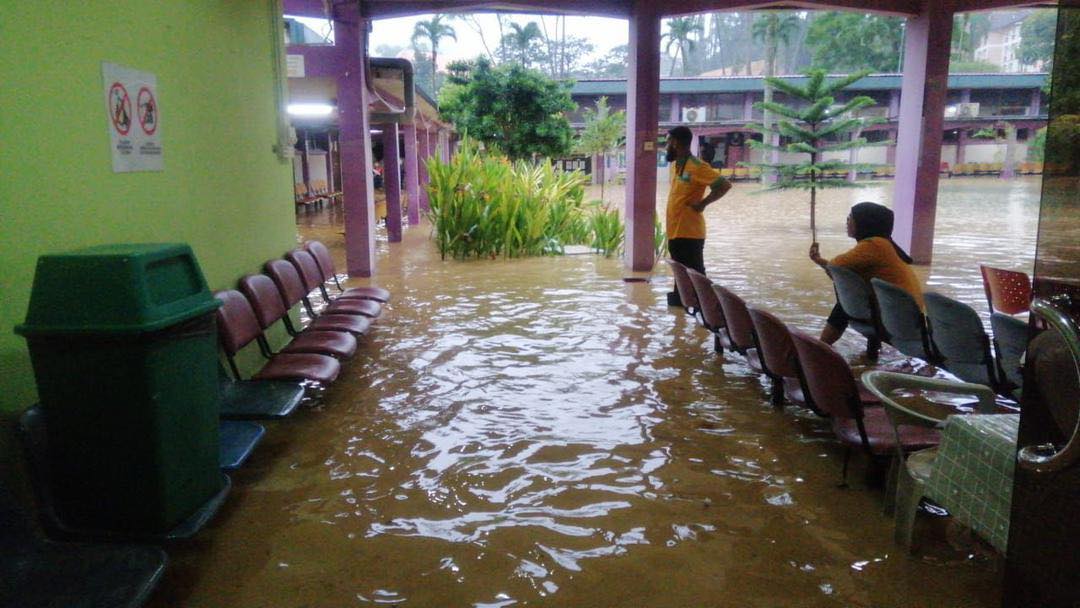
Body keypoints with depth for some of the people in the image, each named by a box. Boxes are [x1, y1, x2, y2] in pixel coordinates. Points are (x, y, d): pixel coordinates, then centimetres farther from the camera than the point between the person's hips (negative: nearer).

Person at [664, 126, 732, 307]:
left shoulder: (697, 167, -16)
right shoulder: (675, 165, 11)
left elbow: (725, 185, -19)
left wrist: (703, 203, -16)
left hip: (690, 232, -9)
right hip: (675, 231, 9)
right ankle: (679, 298, 32)